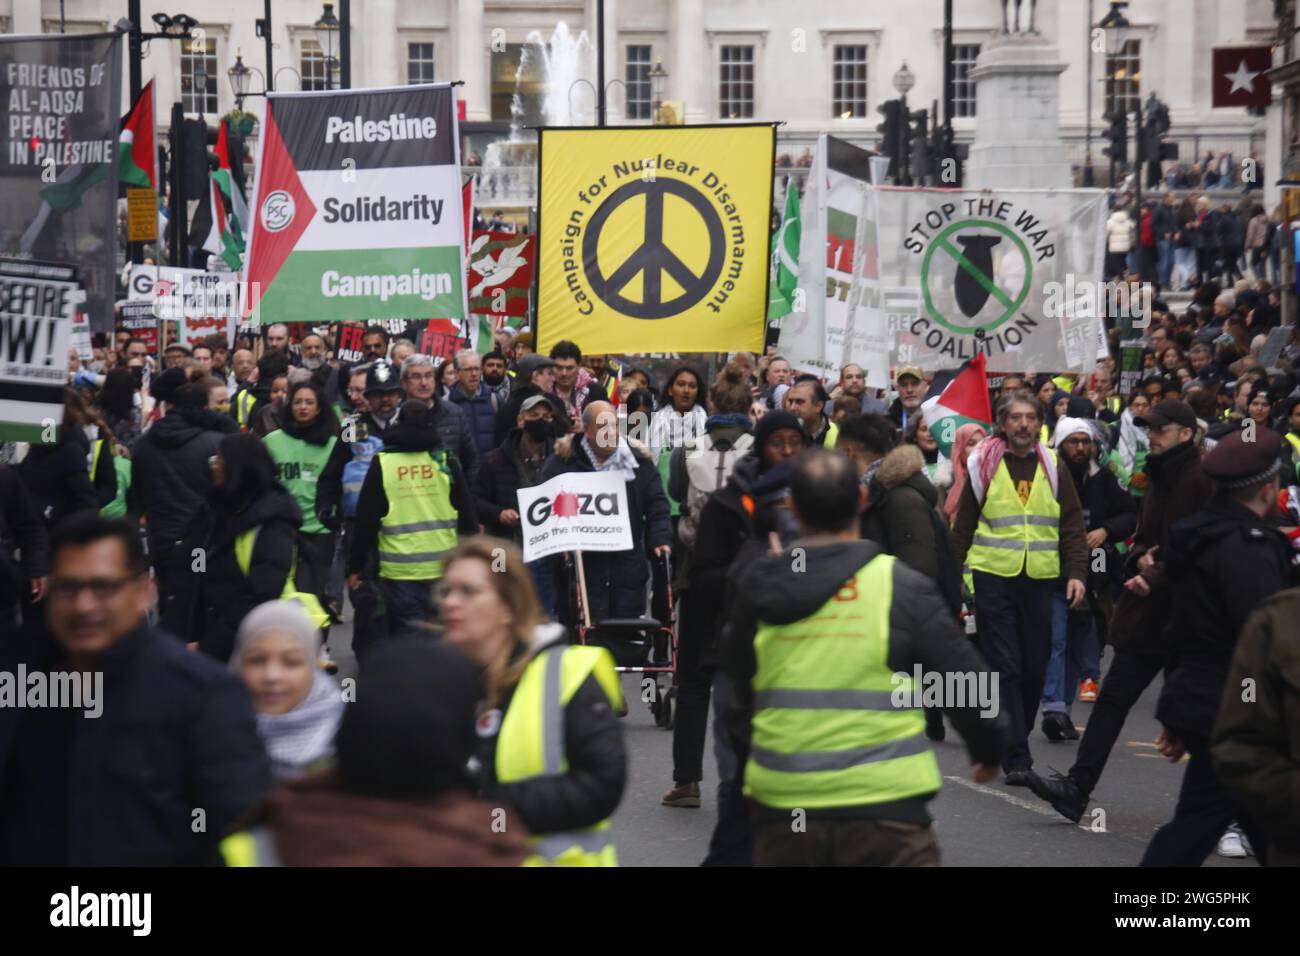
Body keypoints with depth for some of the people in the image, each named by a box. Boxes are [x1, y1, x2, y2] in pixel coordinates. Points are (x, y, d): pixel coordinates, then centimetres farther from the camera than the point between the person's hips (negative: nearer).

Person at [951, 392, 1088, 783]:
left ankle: (1013, 738, 25)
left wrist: (1076, 572, -3)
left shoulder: (1053, 466, 8)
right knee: (1005, 668, -6)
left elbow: (1072, 525, 9)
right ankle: (1017, 758, -6)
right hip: (993, 578, -2)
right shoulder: (984, 465, 3)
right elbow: (963, 526, 7)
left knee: (1035, 668, 6)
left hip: (1040, 579, 2)